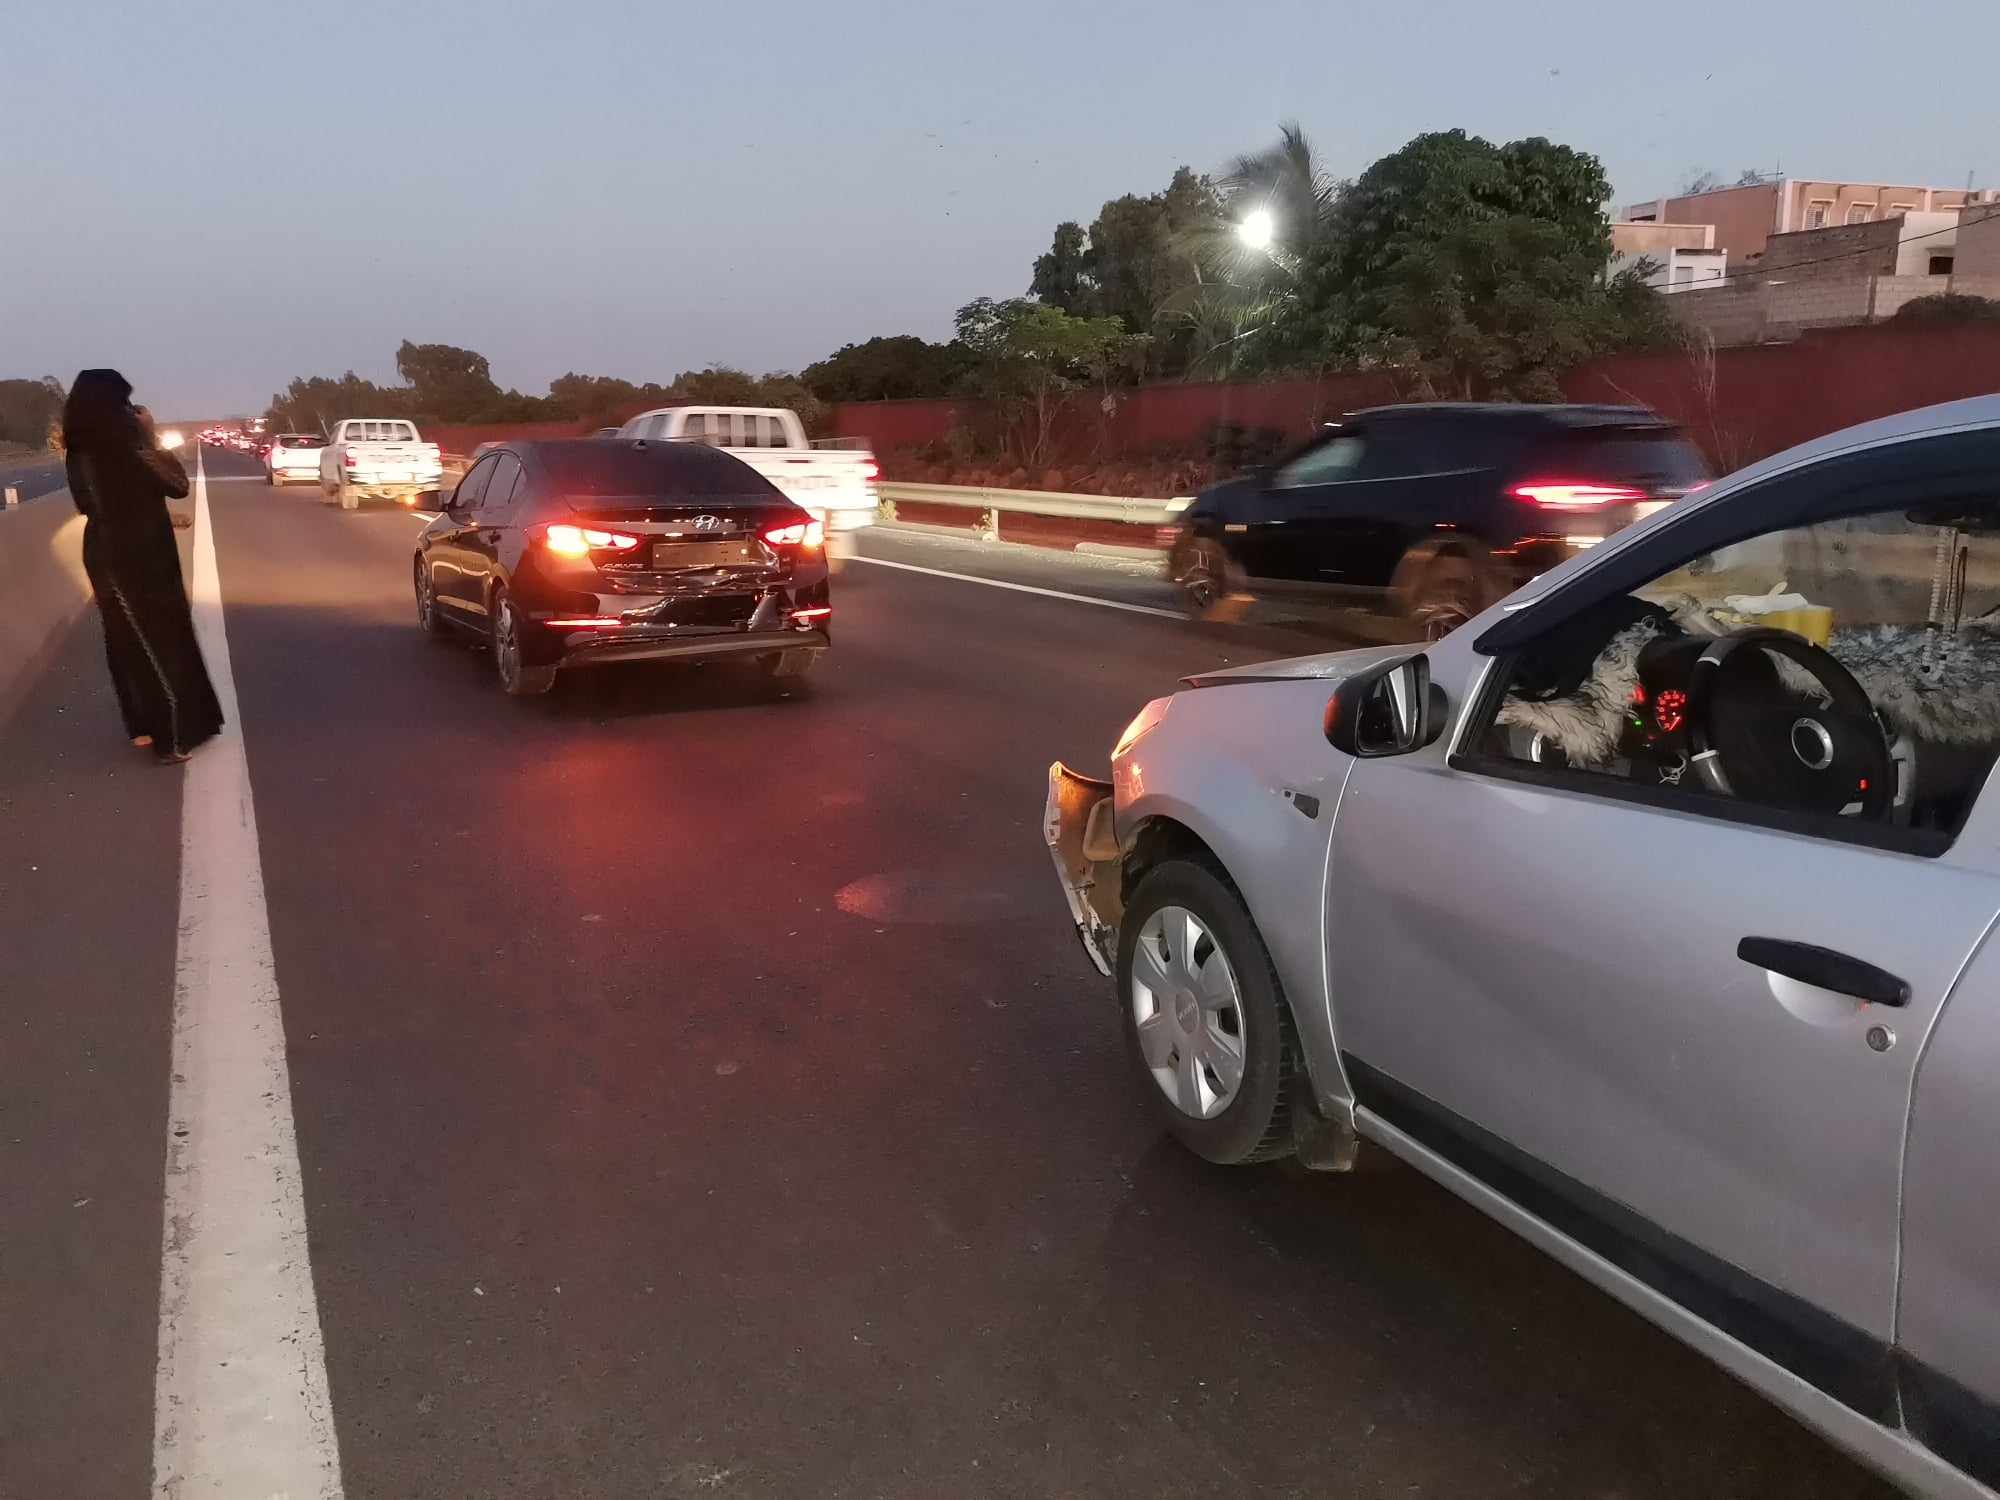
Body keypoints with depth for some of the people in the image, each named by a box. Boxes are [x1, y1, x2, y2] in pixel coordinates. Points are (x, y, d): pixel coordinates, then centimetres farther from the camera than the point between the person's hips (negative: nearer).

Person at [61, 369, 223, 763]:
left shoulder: (80, 453, -2)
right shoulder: (127, 449, -23)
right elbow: (178, 484, -12)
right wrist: (150, 438, -4)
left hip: (105, 555, 6)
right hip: (140, 560, -6)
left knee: (128, 642, 18)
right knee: (164, 642, 6)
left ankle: (145, 725, 29)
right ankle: (175, 736, 12)